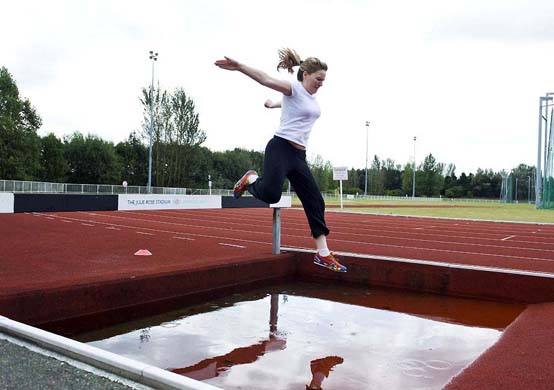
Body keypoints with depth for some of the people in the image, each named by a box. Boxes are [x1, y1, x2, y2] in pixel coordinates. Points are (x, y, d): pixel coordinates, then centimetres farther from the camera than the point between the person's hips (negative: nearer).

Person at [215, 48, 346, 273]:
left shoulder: (311, 96, 20)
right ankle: (251, 180, 10)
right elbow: (266, 80, -21)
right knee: (271, 195, -26)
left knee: (315, 202, 3)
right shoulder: (294, 88, -5)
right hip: (280, 148, -8)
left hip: (299, 155, 8)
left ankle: (323, 254, 9)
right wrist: (240, 67, -35)